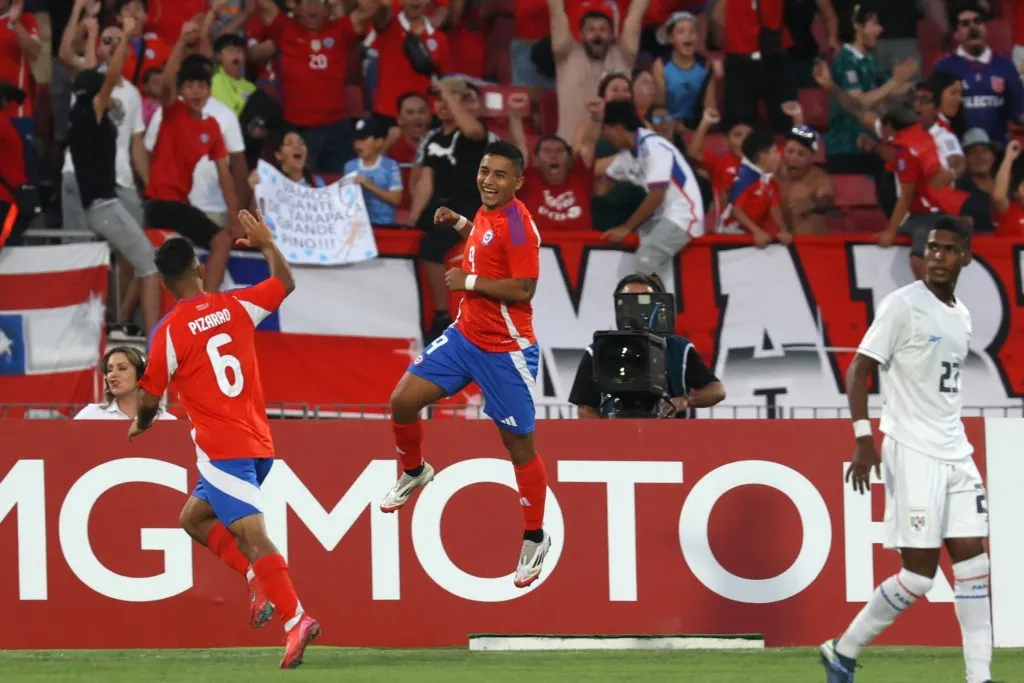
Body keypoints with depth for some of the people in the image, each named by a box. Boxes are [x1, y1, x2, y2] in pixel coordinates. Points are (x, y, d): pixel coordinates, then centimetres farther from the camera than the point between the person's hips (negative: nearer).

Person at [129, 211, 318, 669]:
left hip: (221, 449, -7)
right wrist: (266, 243, 36)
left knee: (252, 534, -14)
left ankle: (295, 619, -26)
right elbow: (285, 283, 23)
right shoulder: (235, 306, 5)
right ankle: (260, 578, 7)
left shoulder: (170, 331, -10)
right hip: (258, 442, 7)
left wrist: (140, 425, 19)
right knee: (193, 517, 22)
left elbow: (149, 398, -3)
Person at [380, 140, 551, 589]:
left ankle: (535, 539, 15)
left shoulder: (518, 225, -20)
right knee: (403, 400, 1)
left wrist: (469, 281, -19)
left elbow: (523, 289, -25)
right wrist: (458, 224, 14)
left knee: (519, 446, 1)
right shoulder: (488, 213, 5)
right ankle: (414, 472, 29)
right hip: (465, 335, 8)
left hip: (505, 351, -8)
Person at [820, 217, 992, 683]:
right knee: (919, 572, -8)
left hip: (954, 453, 7)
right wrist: (864, 440, -20)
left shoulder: (961, 316, 15)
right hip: (911, 452, -7)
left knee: (972, 561, -1)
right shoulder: (903, 305, -8)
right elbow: (858, 370, -11)